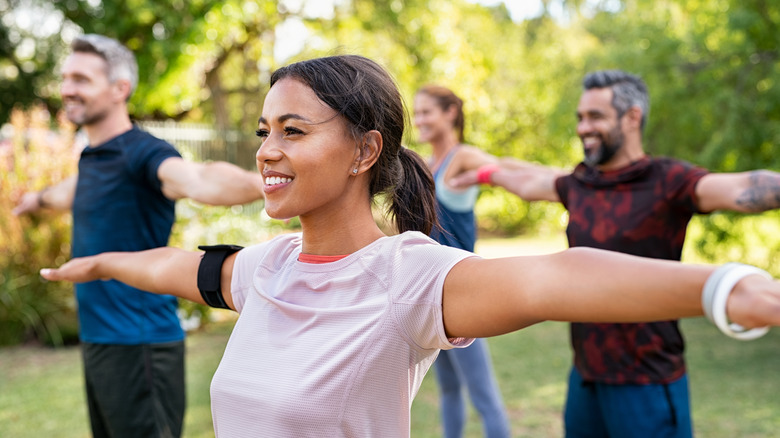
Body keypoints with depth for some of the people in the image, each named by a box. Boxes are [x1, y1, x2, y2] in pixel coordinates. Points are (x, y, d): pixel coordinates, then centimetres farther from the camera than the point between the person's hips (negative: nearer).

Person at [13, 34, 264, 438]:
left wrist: (259, 182, -61)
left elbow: (196, 179, -39)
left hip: (138, 345, -9)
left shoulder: (142, 154, -17)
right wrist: (40, 198, 58)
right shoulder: (91, 157, 11)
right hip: (96, 340, 9)